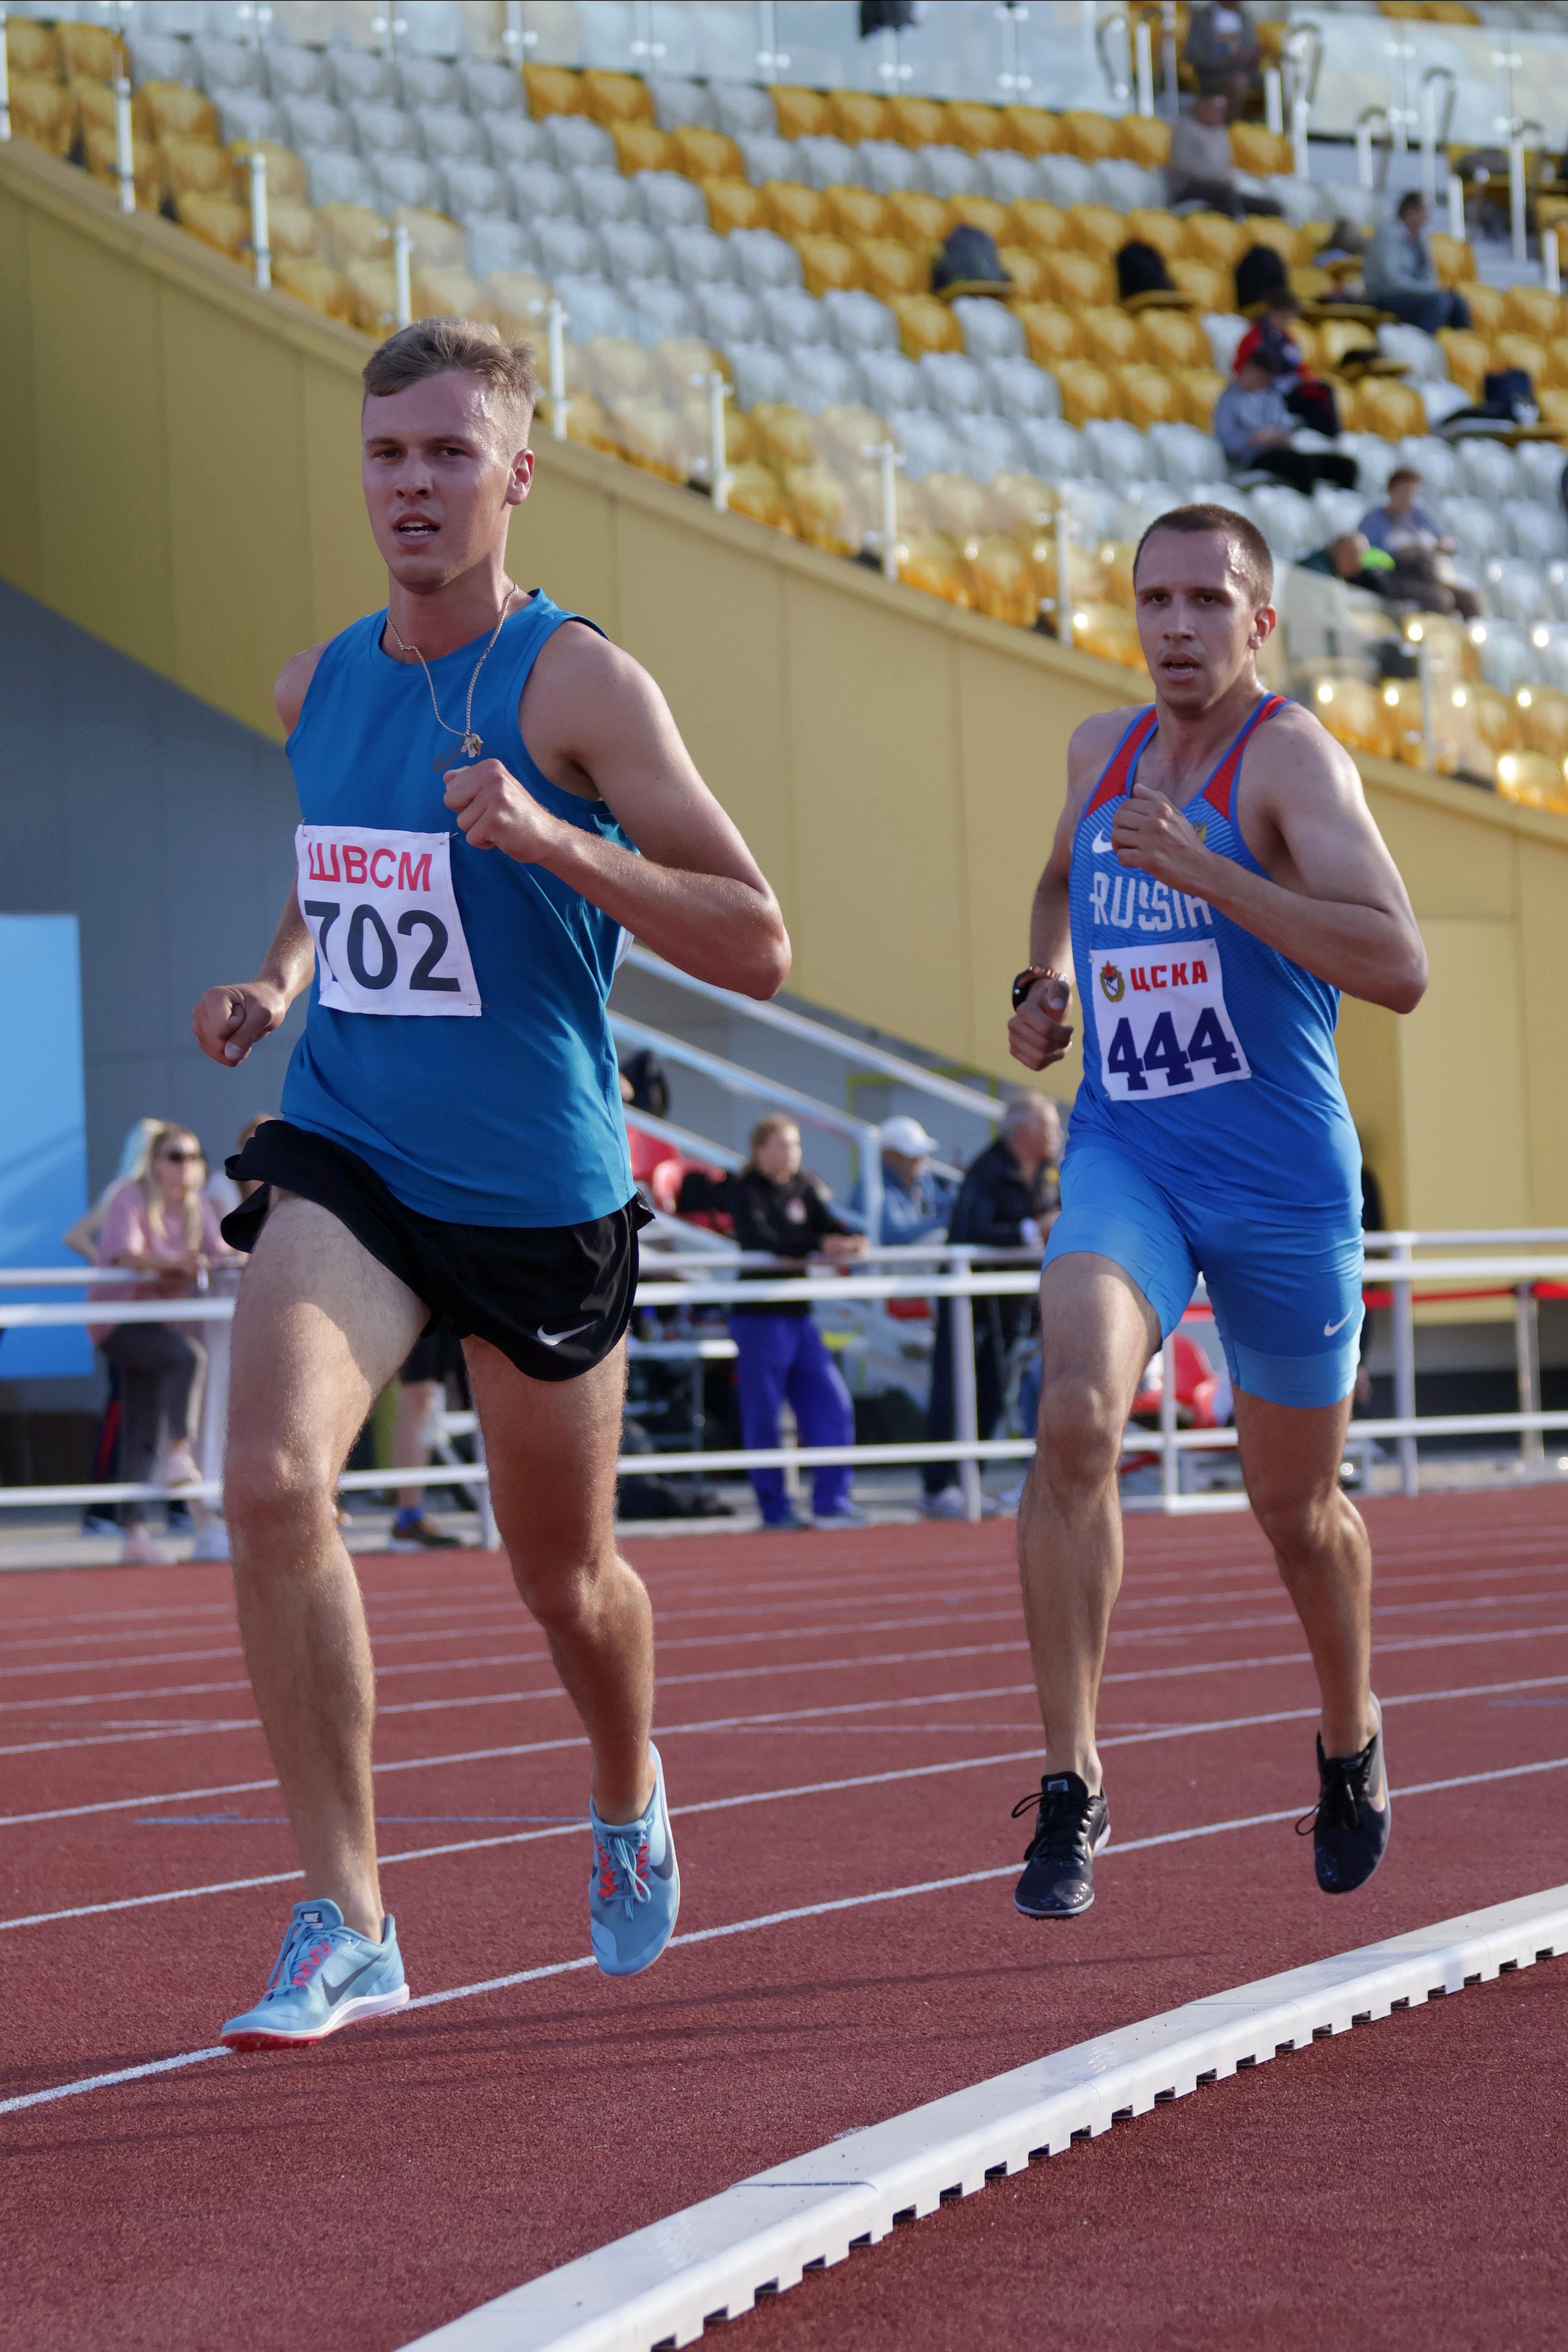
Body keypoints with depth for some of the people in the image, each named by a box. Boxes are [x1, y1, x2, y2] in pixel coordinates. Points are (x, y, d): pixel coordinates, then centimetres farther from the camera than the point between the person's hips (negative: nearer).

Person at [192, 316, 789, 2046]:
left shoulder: (578, 686, -11)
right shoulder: (317, 686, 6)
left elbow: (756, 947, -16)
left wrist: (550, 839, -28)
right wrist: (275, 978, 8)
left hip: (538, 1192, -3)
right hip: (341, 1164, 3)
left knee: (565, 1580, 13)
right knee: (273, 1482, -23)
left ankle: (629, 1804, 48)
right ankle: (345, 1928, -17)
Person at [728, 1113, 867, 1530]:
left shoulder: (805, 1185, 12)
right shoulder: (746, 1190, -7)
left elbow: (830, 1221, -1)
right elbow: (757, 1238, -23)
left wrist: (854, 1240, -24)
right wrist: (820, 1246, -32)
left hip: (800, 1315, 6)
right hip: (758, 1318, -6)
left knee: (833, 1406, 2)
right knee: (763, 1417, -3)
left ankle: (832, 1503, 7)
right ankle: (775, 1509, 5)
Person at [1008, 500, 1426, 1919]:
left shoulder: (1291, 757, -12)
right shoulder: (1100, 751, 6)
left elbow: (1399, 970, -26)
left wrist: (1203, 872, -31)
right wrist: (1043, 982, 10)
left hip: (1284, 1185, -3)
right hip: (1124, 1161, 3)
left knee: (1296, 1507, 13)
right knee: (1076, 1418, -25)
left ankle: (1351, 1739, 43)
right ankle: (1071, 1788, -22)